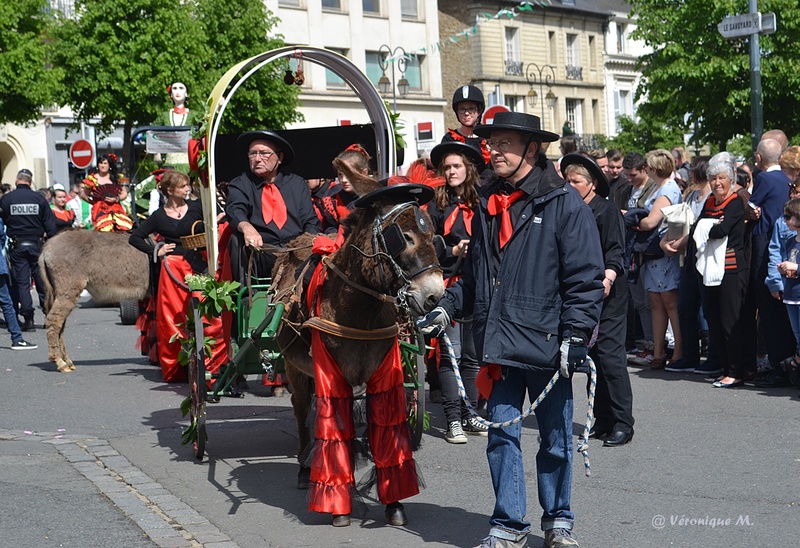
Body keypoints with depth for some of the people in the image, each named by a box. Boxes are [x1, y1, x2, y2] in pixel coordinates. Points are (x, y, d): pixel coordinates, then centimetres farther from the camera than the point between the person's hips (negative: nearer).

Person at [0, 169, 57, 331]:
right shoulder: (39, 198, -2)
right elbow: (50, 223, -1)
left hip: (16, 245, -1)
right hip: (36, 244, 1)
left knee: (21, 282, 3)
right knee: (42, 280, 8)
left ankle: (28, 319, -1)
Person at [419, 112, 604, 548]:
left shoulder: (565, 204, -7)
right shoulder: (488, 206, 12)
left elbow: (585, 279, -10)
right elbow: (474, 272, 21)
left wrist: (574, 336, -16)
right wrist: (448, 307, 9)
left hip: (545, 344, -5)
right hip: (498, 345, 5)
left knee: (555, 439, 9)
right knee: (502, 435, 8)